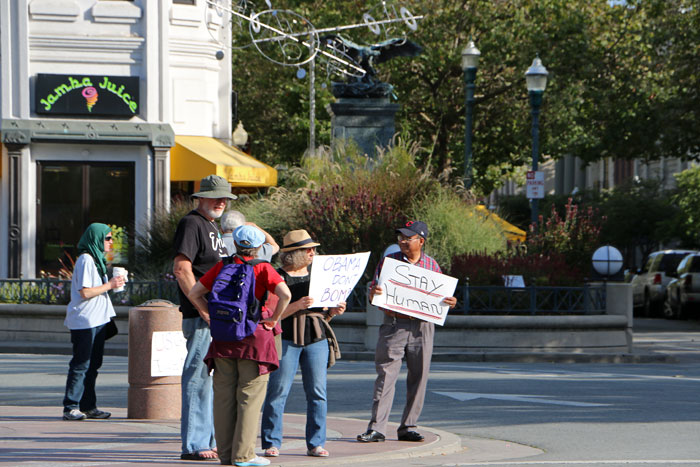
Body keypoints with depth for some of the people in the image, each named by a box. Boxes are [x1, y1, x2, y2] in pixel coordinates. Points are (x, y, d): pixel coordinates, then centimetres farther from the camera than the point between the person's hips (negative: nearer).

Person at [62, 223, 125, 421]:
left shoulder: (97, 259, 18)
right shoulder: (86, 260, -13)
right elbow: (85, 292, -20)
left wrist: (112, 283, 10)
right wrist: (110, 285, -13)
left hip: (97, 321, 10)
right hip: (84, 322, -10)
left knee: (93, 364, 11)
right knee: (81, 365, -8)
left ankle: (88, 406, 16)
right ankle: (70, 407, -6)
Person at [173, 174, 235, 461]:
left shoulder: (211, 226, 21)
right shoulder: (192, 223, -10)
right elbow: (181, 268, -19)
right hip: (200, 318, -10)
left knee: (211, 379, 14)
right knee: (199, 377, -8)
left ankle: (209, 442, 20)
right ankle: (194, 446, -7)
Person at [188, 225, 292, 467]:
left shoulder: (222, 266, 5)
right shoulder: (262, 268, -5)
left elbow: (194, 293, 6)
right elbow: (285, 294, -18)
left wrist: (211, 317, 10)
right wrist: (275, 318, -6)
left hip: (224, 337, 4)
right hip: (255, 337, -3)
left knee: (224, 395, 9)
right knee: (250, 396, 1)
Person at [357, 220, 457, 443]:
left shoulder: (432, 266, 10)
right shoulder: (388, 261, 5)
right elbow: (373, 294, 4)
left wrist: (449, 303, -6)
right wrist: (373, 293, -19)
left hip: (422, 327, 2)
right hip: (394, 324, -2)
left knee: (418, 377, 4)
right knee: (385, 375, -8)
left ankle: (408, 427, 14)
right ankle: (376, 428, -8)